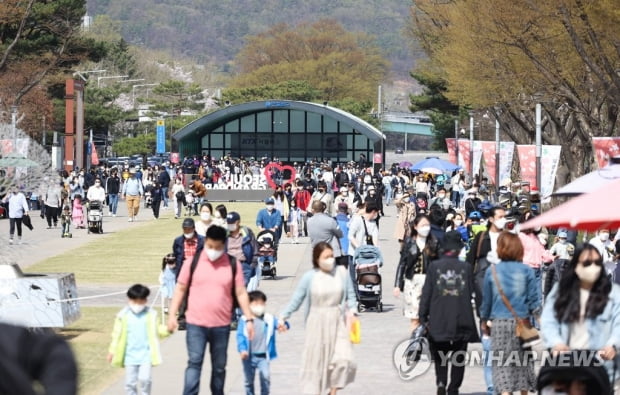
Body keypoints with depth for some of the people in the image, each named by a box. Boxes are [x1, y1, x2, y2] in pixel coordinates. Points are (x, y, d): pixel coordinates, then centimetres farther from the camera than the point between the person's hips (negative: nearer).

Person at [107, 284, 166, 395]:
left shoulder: (151, 315, 1)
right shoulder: (123, 315, 0)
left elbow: (158, 331, 9)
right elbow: (117, 334, 6)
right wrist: (112, 351, 7)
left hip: (146, 354, -1)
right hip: (130, 355, 1)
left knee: (145, 378, -15)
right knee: (130, 381, 5)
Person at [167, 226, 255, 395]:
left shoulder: (233, 265, 1)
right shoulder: (194, 262, -1)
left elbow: (241, 293, 4)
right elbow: (180, 289, 5)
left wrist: (249, 319, 0)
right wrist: (172, 315, 0)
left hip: (221, 325, 1)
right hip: (196, 324, -1)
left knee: (219, 367, 11)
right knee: (194, 363, -8)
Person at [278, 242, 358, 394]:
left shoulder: (341, 273, -2)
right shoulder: (309, 277, -8)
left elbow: (350, 296, 7)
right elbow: (296, 299, -3)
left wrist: (352, 312, -9)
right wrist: (283, 317, -8)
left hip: (338, 323, 1)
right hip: (317, 324, -1)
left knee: (343, 359, -12)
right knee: (316, 360, 8)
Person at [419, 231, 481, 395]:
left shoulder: (434, 267, -3)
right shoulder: (466, 268, -2)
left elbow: (426, 294, -3)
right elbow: (476, 293, 2)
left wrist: (423, 317, 1)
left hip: (438, 321, 0)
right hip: (461, 322, 0)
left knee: (439, 356, 12)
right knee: (459, 357, 10)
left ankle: (441, 382, -8)